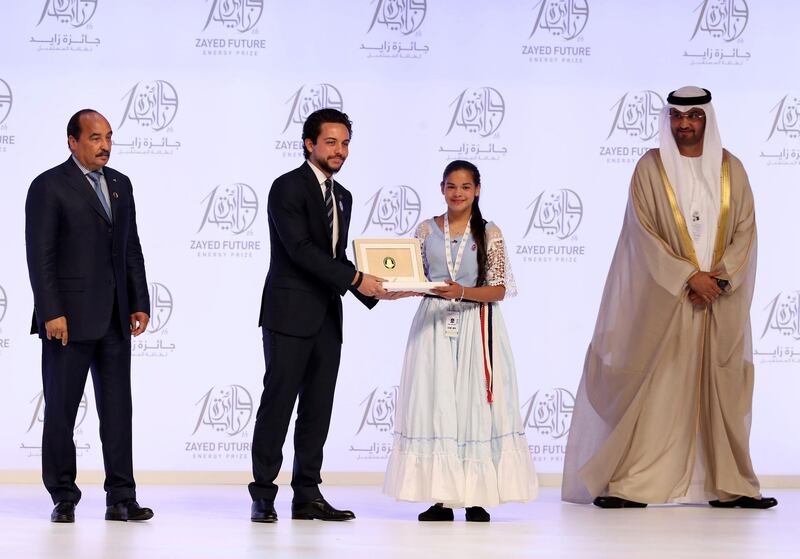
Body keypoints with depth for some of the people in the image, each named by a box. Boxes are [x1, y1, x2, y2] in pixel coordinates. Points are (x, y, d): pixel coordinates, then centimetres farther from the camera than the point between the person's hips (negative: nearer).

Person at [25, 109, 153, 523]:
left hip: (114, 318, 6)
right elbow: (39, 255, -10)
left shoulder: (120, 184, 14)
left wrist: (140, 302, 9)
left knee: (117, 408, 5)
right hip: (70, 317, -6)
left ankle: (121, 497, 7)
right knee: (61, 408, 2)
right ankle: (63, 498, 10)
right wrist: (51, 313, -16)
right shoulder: (49, 186, -5)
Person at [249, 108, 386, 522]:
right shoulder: (288, 188, -7)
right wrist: (356, 279, -20)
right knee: (278, 403, -5)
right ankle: (263, 496, -1)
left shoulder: (342, 197, 18)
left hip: (327, 317, 8)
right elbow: (300, 248, -18)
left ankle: (307, 496, 10)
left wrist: (373, 289, 3)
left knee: (318, 408, 6)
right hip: (290, 313, -7)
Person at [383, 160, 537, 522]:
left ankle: (476, 497, 1)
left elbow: (499, 289, -4)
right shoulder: (427, 230, 8)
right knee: (435, 402, -2)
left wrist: (463, 292, -20)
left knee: (475, 403, -4)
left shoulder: (489, 234, 1)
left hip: (476, 327, -2)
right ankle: (442, 498, 2)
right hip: (434, 325, 2)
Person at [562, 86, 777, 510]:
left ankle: (729, 485, 10)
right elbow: (645, 233, -8)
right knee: (653, 389, -5)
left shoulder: (731, 169, 7)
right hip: (665, 298, -3)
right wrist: (688, 277, -15)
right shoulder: (651, 168, -1)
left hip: (723, 300, 3)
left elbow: (745, 229, 4)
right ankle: (632, 484, -2)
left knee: (723, 390, 4)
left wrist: (721, 276, -11)